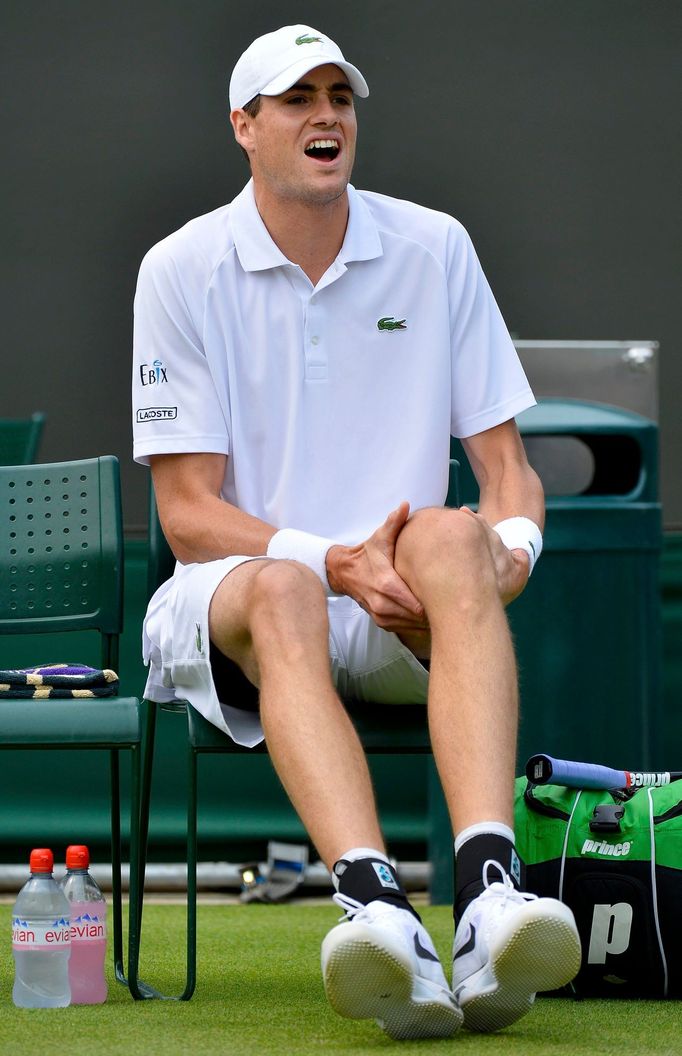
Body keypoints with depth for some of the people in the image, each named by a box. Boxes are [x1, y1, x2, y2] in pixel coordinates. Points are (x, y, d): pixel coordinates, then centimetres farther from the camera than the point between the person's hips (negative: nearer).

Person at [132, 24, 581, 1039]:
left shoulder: (436, 249, 9)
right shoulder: (182, 269, 1)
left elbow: (507, 466, 9)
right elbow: (189, 514, -4)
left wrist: (508, 554, -16)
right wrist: (336, 563, -21)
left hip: (406, 619, 2)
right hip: (228, 604, -2)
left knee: (450, 537, -34)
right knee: (282, 588, -38)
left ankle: (490, 894, -55)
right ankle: (376, 907, -62)